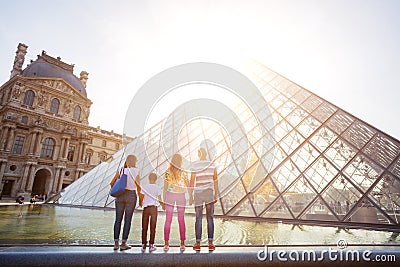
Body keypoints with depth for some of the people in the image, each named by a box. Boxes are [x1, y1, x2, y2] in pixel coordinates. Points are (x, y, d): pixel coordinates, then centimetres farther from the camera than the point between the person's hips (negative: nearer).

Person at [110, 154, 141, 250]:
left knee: (118, 220, 9)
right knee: (128, 220, 4)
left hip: (120, 196, 3)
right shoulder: (136, 171, -4)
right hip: (131, 196, -3)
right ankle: (123, 243, 6)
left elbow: (111, 183, 6)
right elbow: (138, 187, -6)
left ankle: (116, 243, 10)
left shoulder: (121, 170, 3)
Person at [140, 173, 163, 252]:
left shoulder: (144, 187, 2)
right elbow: (159, 199, -1)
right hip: (154, 207, -1)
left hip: (145, 208, 1)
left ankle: (143, 245, 12)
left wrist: (141, 204, 24)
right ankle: (151, 245, 9)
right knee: (152, 227, 5)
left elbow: (142, 198, 3)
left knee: (144, 227, 8)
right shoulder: (158, 188, 0)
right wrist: (163, 205, 17)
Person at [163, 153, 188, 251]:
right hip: (181, 196, 0)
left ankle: (166, 243, 7)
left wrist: (164, 199, 4)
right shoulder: (183, 173, -5)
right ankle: (182, 244, 13)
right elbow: (188, 186, -3)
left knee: (168, 220, 6)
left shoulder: (168, 172, -5)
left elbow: (165, 187, -3)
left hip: (170, 196, 0)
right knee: (181, 220, 9)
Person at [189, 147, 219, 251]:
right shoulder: (212, 165, 1)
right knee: (210, 218, 8)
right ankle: (211, 243, 10)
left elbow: (192, 181, -8)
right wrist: (216, 195, 13)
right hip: (209, 193, 2)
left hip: (198, 193, -2)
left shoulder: (194, 165, -7)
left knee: (198, 218, 6)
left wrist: (190, 196, -1)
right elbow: (215, 181, 5)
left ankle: (197, 243, 11)